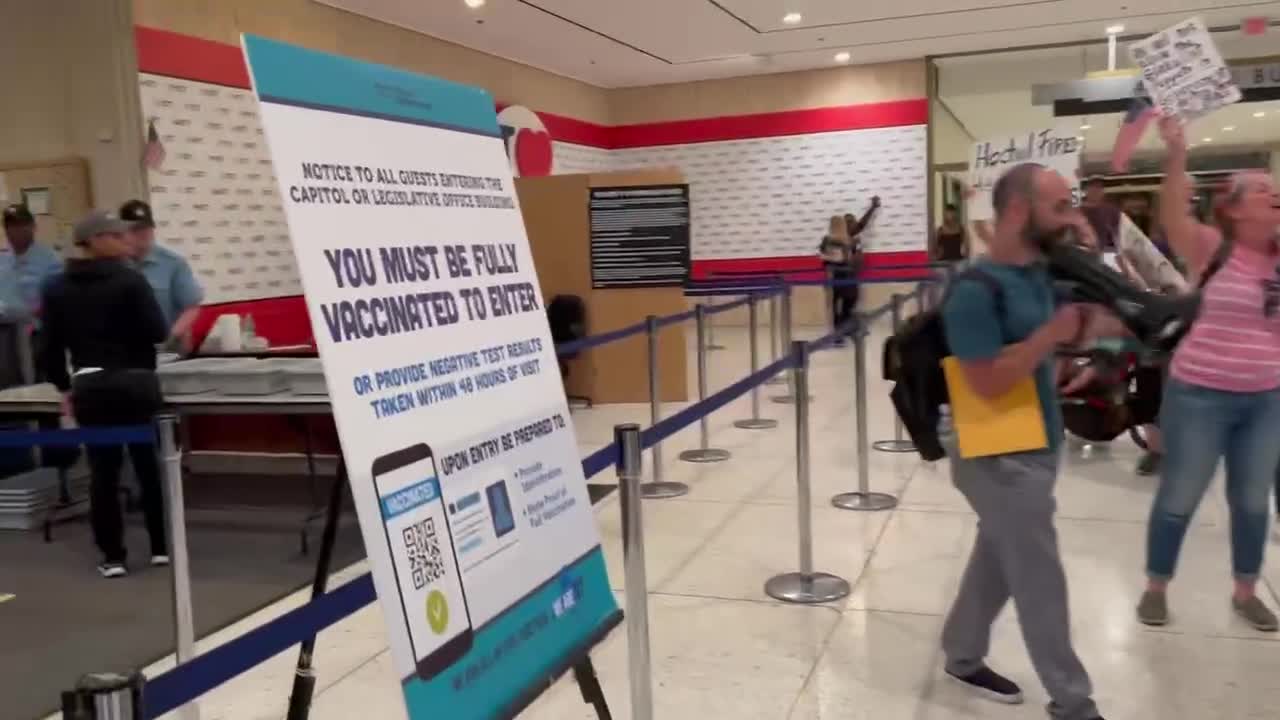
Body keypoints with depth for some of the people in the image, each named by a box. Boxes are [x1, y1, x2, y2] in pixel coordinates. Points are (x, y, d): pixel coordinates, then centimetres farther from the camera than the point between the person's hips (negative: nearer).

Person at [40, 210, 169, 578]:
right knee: (150, 464, 9)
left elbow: (51, 345, 6)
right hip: (135, 382, -3)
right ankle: (162, 547, 15)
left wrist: (64, 387, 17)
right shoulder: (130, 279, -8)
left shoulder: (57, 289, 6)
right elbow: (157, 332, -12)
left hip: (89, 386, 3)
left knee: (103, 470, 8)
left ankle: (113, 557, 10)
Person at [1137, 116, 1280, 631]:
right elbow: (1172, 216, -25)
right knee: (1178, 497, 6)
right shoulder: (1212, 249, -9)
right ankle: (1155, 588, 21)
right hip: (1200, 394, -5)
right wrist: (1177, 153, -37)